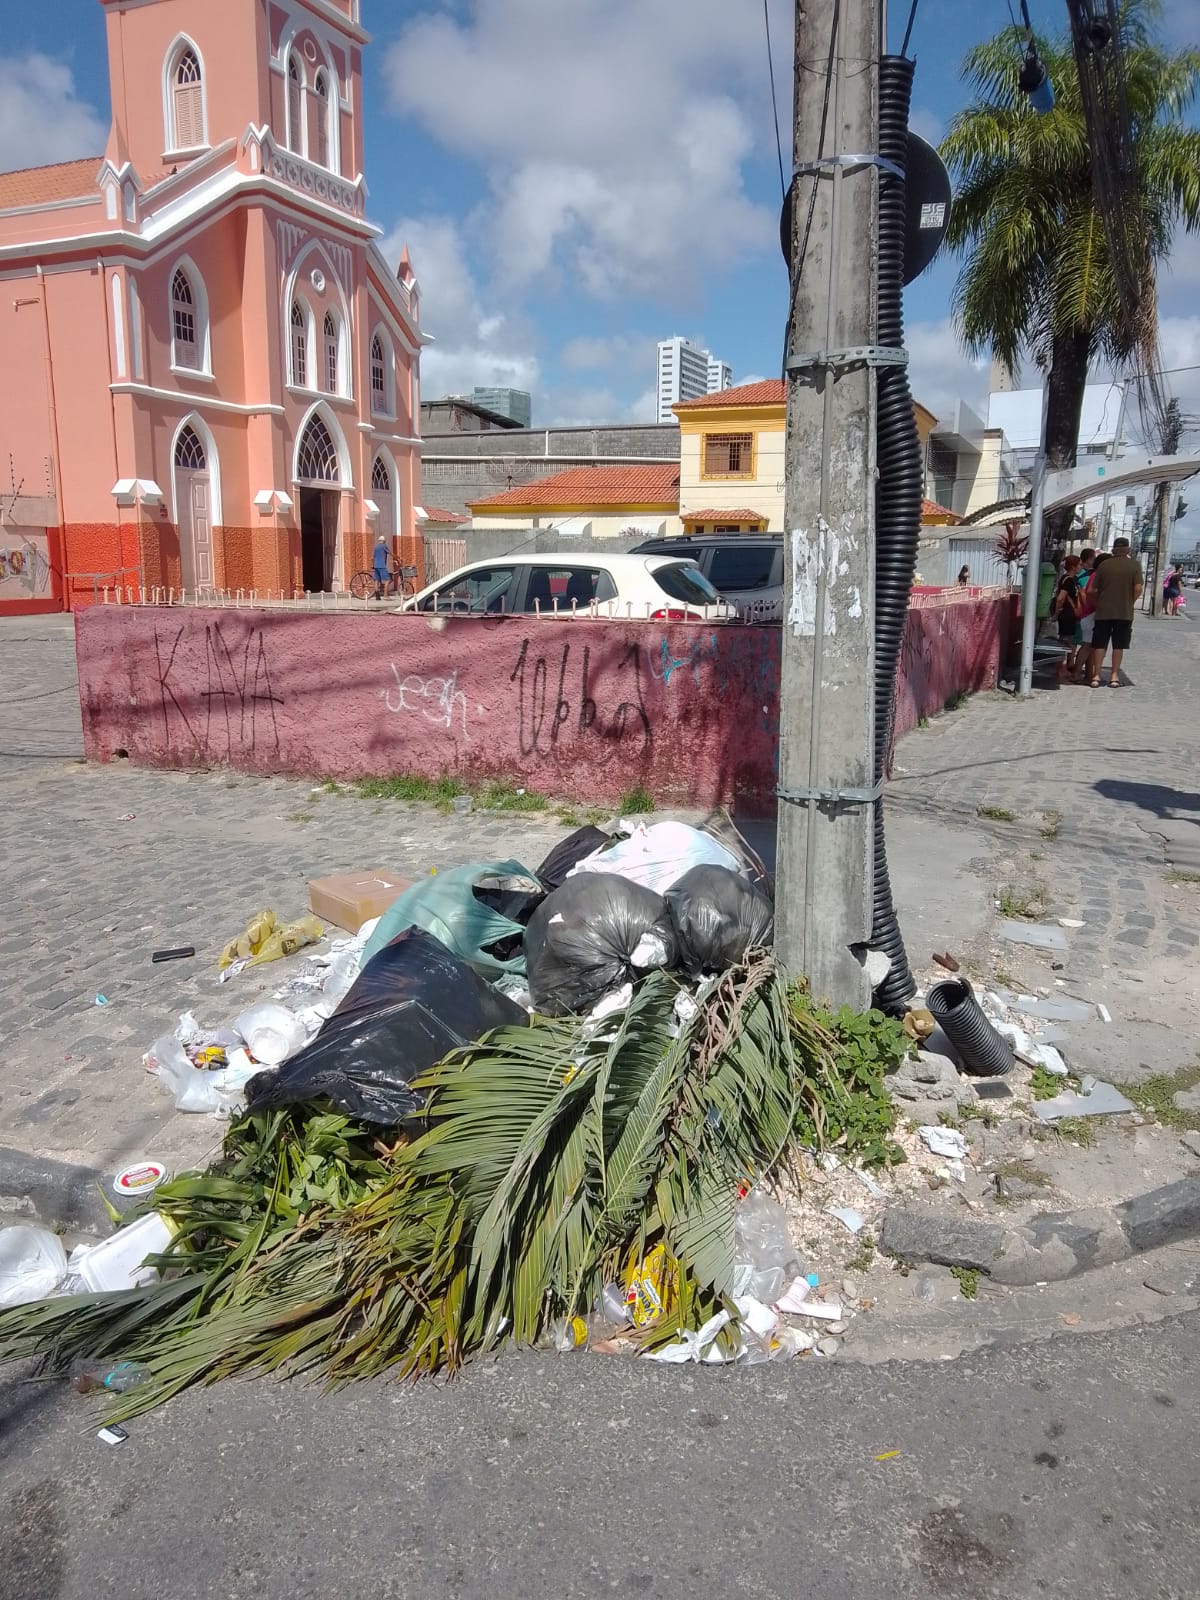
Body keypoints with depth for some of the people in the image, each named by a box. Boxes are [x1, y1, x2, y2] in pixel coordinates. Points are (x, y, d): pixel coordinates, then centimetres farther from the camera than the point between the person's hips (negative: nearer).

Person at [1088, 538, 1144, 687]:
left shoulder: (1104, 565, -1)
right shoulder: (1134, 565, -3)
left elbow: (1091, 590, -3)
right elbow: (1138, 589, -11)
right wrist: (1130, 603, 4)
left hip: (1103, 611, 0)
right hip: (1125, 612, 0)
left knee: (1099, 644, 7)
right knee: (1118, 645, 9)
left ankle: (1096, 676, 5)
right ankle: (1114, 676, 11)